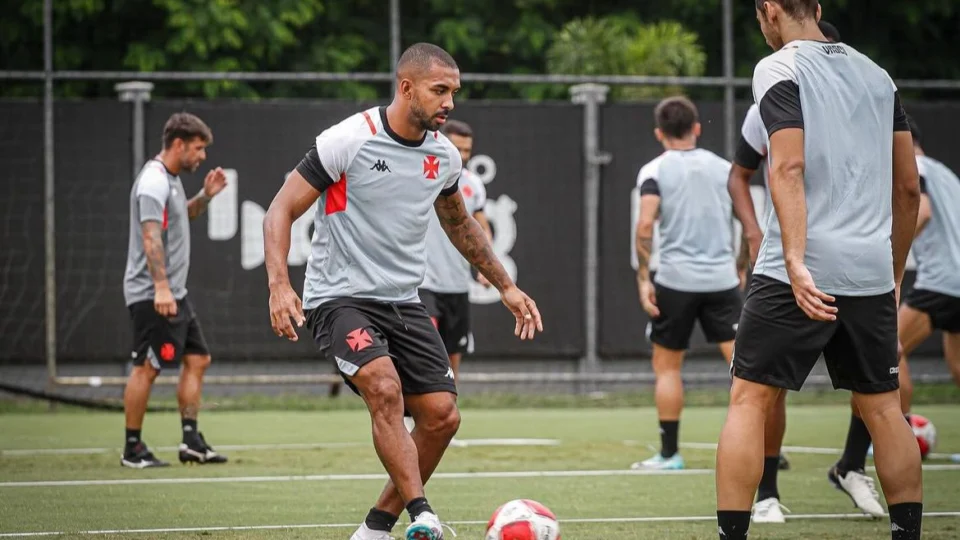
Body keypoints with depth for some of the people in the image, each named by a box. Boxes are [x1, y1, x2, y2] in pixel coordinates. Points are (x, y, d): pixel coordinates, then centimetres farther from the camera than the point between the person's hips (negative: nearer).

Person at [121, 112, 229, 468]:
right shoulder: (154, 182, -16)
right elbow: (151, 237, -25)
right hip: (152, 294, -10)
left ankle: (191, 440, 10)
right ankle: (132, 449, -1)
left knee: (197, 359, 8)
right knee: (147, 367, -7)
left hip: (173, 292, 10)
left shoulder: (171, 179, 14)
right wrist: (161, 287, -32)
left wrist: (206, 196, 15)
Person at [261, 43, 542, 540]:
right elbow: (282, 209, -12)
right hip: (340, 298, -7)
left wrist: (506, 287, 26)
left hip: (403, 302, 7)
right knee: (385, 386, -31)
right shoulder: (349, 140, -14)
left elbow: (459, 224, 26)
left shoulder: (443, 155, 5)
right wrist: (279, 285, -26)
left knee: (442, 417, -3)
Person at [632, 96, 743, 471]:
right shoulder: (724, 169, 11)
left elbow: (645, 225, -14)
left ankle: (669, 453, 12)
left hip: (676, 281, -2)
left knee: (667, 365, 11)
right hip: (722, 280, 2)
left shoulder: (655, 172, 0)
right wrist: (743, 270, 22)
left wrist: (643, 278, -10)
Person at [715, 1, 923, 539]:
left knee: (750, 400, 0)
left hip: (800, 273, -5)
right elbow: (909, 185, 17)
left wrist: (796, 263, -22)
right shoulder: (876, 75, 15)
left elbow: (789, 167, -16)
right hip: (872, 271, 5)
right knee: (883, 407, 12)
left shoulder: (778, 69, -3)